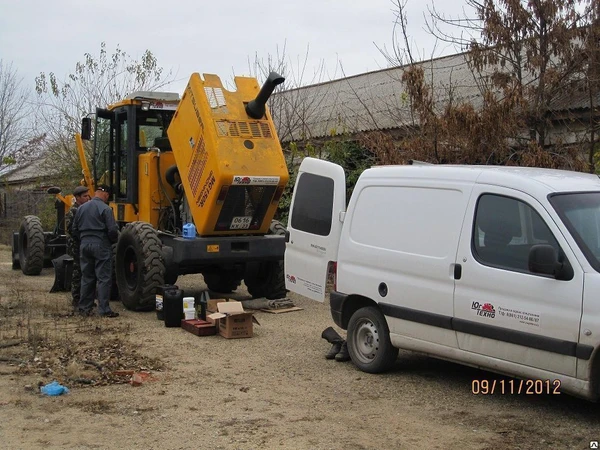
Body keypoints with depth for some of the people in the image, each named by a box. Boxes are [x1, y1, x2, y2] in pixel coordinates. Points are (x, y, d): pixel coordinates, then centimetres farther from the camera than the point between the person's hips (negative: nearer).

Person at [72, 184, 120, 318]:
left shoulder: (81, 208, 9)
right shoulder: (105, 209, -10)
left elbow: (75, 229, 14)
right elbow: (112, 230, -14)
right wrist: (113, 241, 5)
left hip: (85, 245, 6)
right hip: (101, 246, -6)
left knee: (87, 278, 13)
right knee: (103, 279, -1)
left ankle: (84, 308, 17)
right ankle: (104, 310, -2)